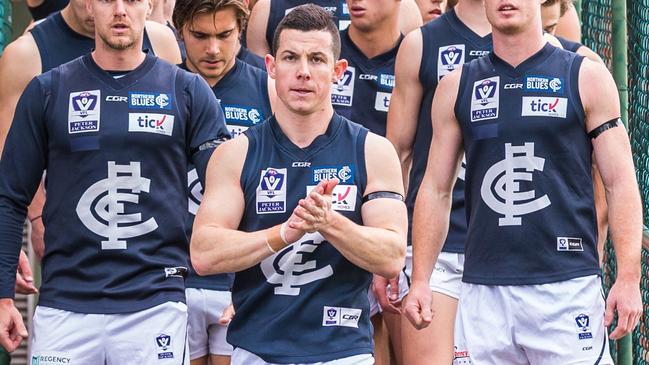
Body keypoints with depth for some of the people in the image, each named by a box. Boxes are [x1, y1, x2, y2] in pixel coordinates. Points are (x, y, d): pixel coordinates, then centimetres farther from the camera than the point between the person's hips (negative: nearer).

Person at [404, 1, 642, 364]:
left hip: (568, 288, -2)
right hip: (484, 290, 3)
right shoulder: (457, 87, 12)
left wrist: (629, 279, -8)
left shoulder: (587, 77, 5)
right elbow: (436, 189, 15)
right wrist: (420, 279, 6)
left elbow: (620, 184, 2)